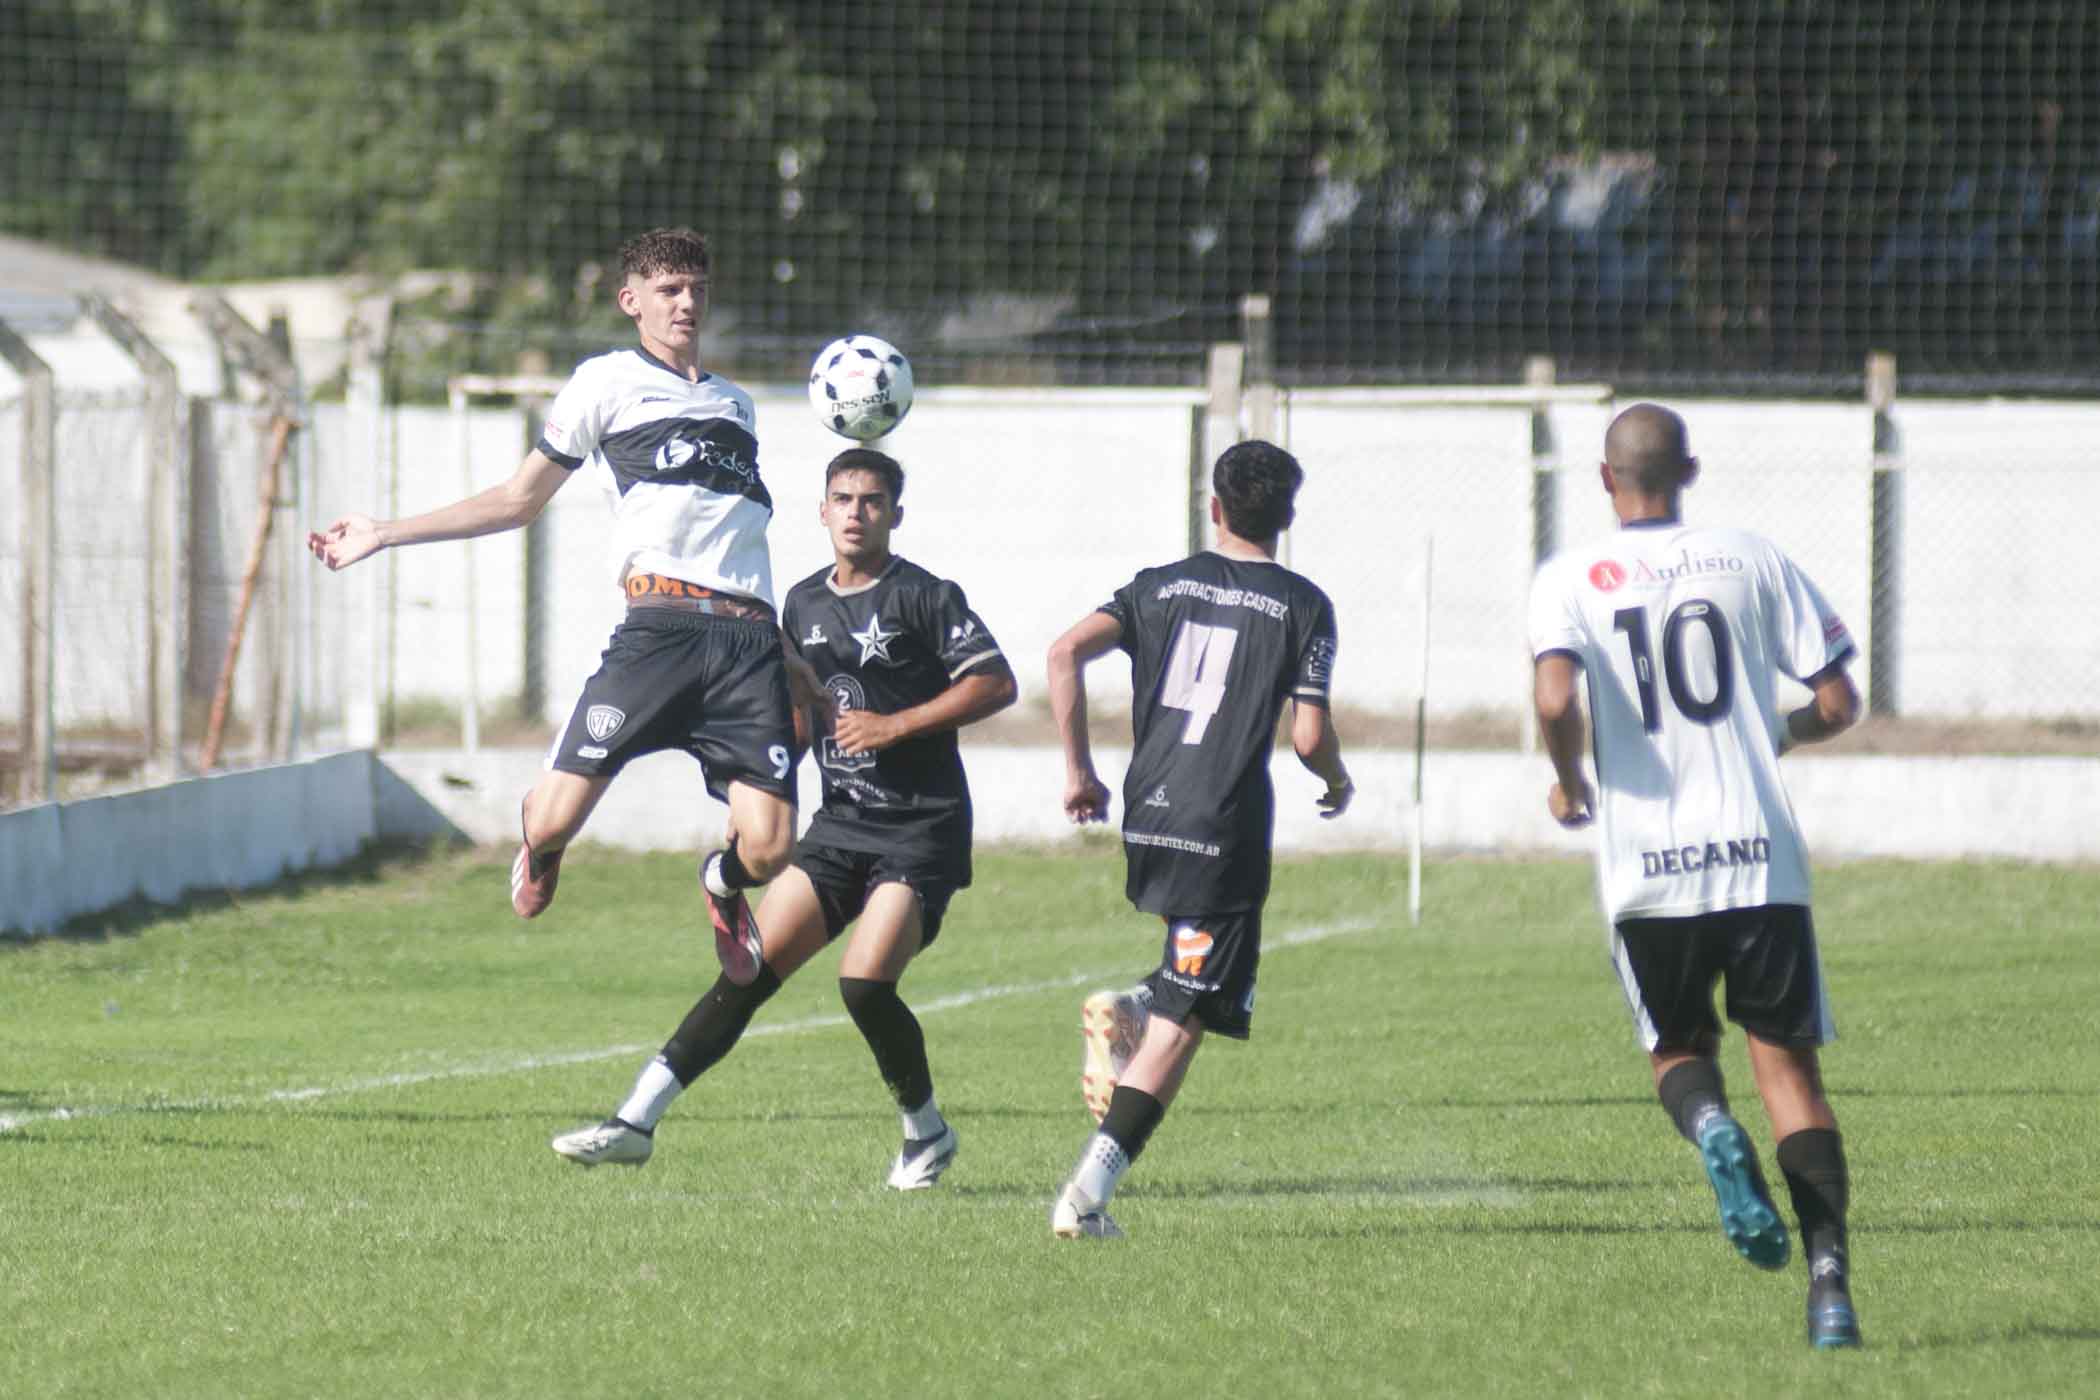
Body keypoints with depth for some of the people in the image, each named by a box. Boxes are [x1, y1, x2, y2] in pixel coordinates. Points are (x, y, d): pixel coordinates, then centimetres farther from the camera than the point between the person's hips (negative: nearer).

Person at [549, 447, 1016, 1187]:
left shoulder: (924, 597, -7)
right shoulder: (804, 604, 13)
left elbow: (997, 683, -13)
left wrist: (895, 725, -17)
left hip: (921, 830, -6)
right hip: (841, 823, 6)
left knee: (865, 981, -20)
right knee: (752, 967, -3)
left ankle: (926, 1132, 4)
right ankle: (636, 1121, -5)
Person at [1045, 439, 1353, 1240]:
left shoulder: (1160, 587, 10)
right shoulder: (1302, 606, 0)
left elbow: (1066, 653, -3)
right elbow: (1309, 735, -6)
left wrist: (1079, 770, 5)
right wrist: (1338, 784, 16)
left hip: (1144, 821, 5)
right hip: (1226, 832, -5)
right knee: (1180, 1026, -3)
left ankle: (1126, 1012, 3)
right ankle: (1089, 1190, -15)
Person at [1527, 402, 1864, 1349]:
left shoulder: (1571, 579, 0)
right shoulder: (1751, 561, 5)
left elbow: (1555, 698, -18)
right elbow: (1838, 703, 4)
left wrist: (1569, 786, 2)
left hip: (1646, 870, -1)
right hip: (1761, 859, 1)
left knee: (1677, 1050, 20)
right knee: (1788, 1063, 5)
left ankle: (1710, 1129, -15)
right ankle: (1830, 1279, -10)